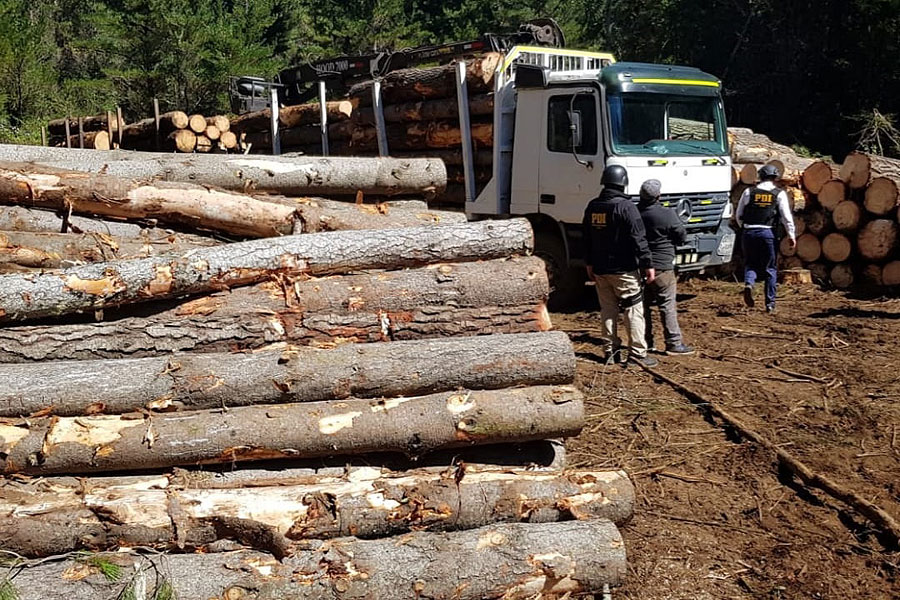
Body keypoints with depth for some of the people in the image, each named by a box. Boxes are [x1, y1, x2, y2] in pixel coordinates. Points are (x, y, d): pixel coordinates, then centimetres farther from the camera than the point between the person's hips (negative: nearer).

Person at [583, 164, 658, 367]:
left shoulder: (592, 207, 7)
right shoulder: (626, 206, -13)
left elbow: (587, 238, 15)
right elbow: (638, 239, -15)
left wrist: (589, 264, 23)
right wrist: (648, 264, -10)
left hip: (600, 269, 6)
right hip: (624, 270, -6)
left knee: (608, 310, 12)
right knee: (634, 310, -1)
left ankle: (610, 350, 14)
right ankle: (637, 352, -2)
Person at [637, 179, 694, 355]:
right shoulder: (667, 214, -15)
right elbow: (682, 237, -4)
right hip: (661, 268, -5)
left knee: (644, 305, 13)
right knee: (667, 306, -1)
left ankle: (646, 341, 18)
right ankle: (674, 343, -1)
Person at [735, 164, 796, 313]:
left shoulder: (748, 192, 8)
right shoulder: (779, 193, 5)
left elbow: (738, 215, 12)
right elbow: (786, 217, -1)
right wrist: (792, 236, 6)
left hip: (749, 232, 1)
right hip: (768, 233, -1)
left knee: (750, 263, 14)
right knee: (770, 268, 9)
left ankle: (748, 283, -18)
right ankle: (770, 303, 10)